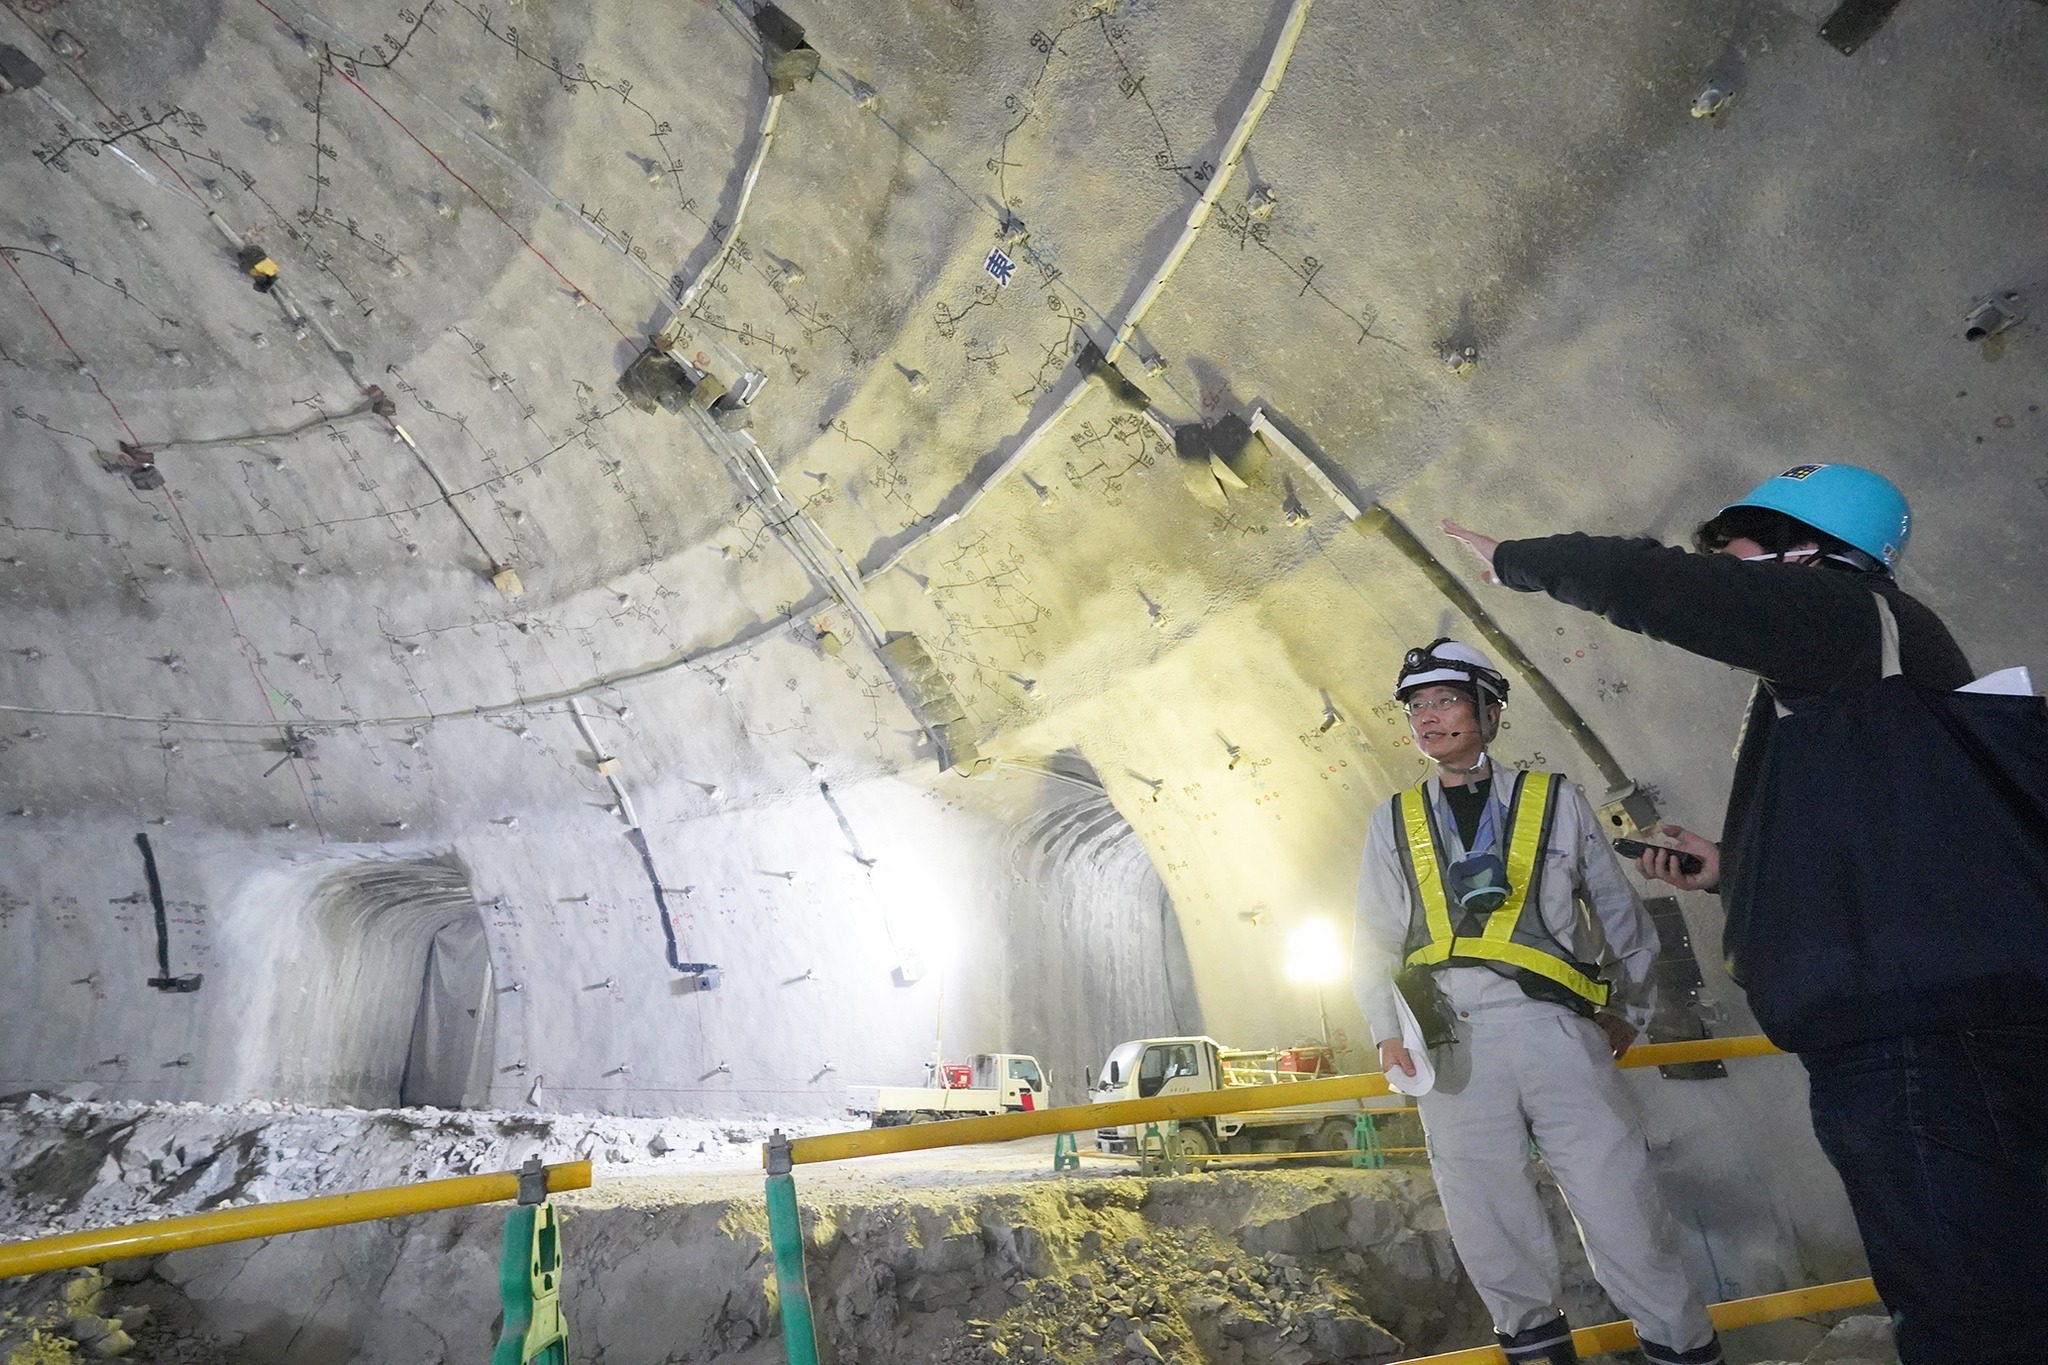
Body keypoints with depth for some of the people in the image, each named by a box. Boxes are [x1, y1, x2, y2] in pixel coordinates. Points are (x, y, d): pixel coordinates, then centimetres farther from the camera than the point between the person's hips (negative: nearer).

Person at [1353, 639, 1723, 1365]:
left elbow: (1619, 913, 16)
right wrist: (1388, 1029, 3)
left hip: (1555, 1030, -1)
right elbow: (1375, 939, 13)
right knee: (1488, 1218, 7)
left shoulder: (1556, 800, 9)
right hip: (1450, 1045, 2)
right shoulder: (1393, 822, 12)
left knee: (1618, 1195, -1)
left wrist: (1629, 1008, 15)